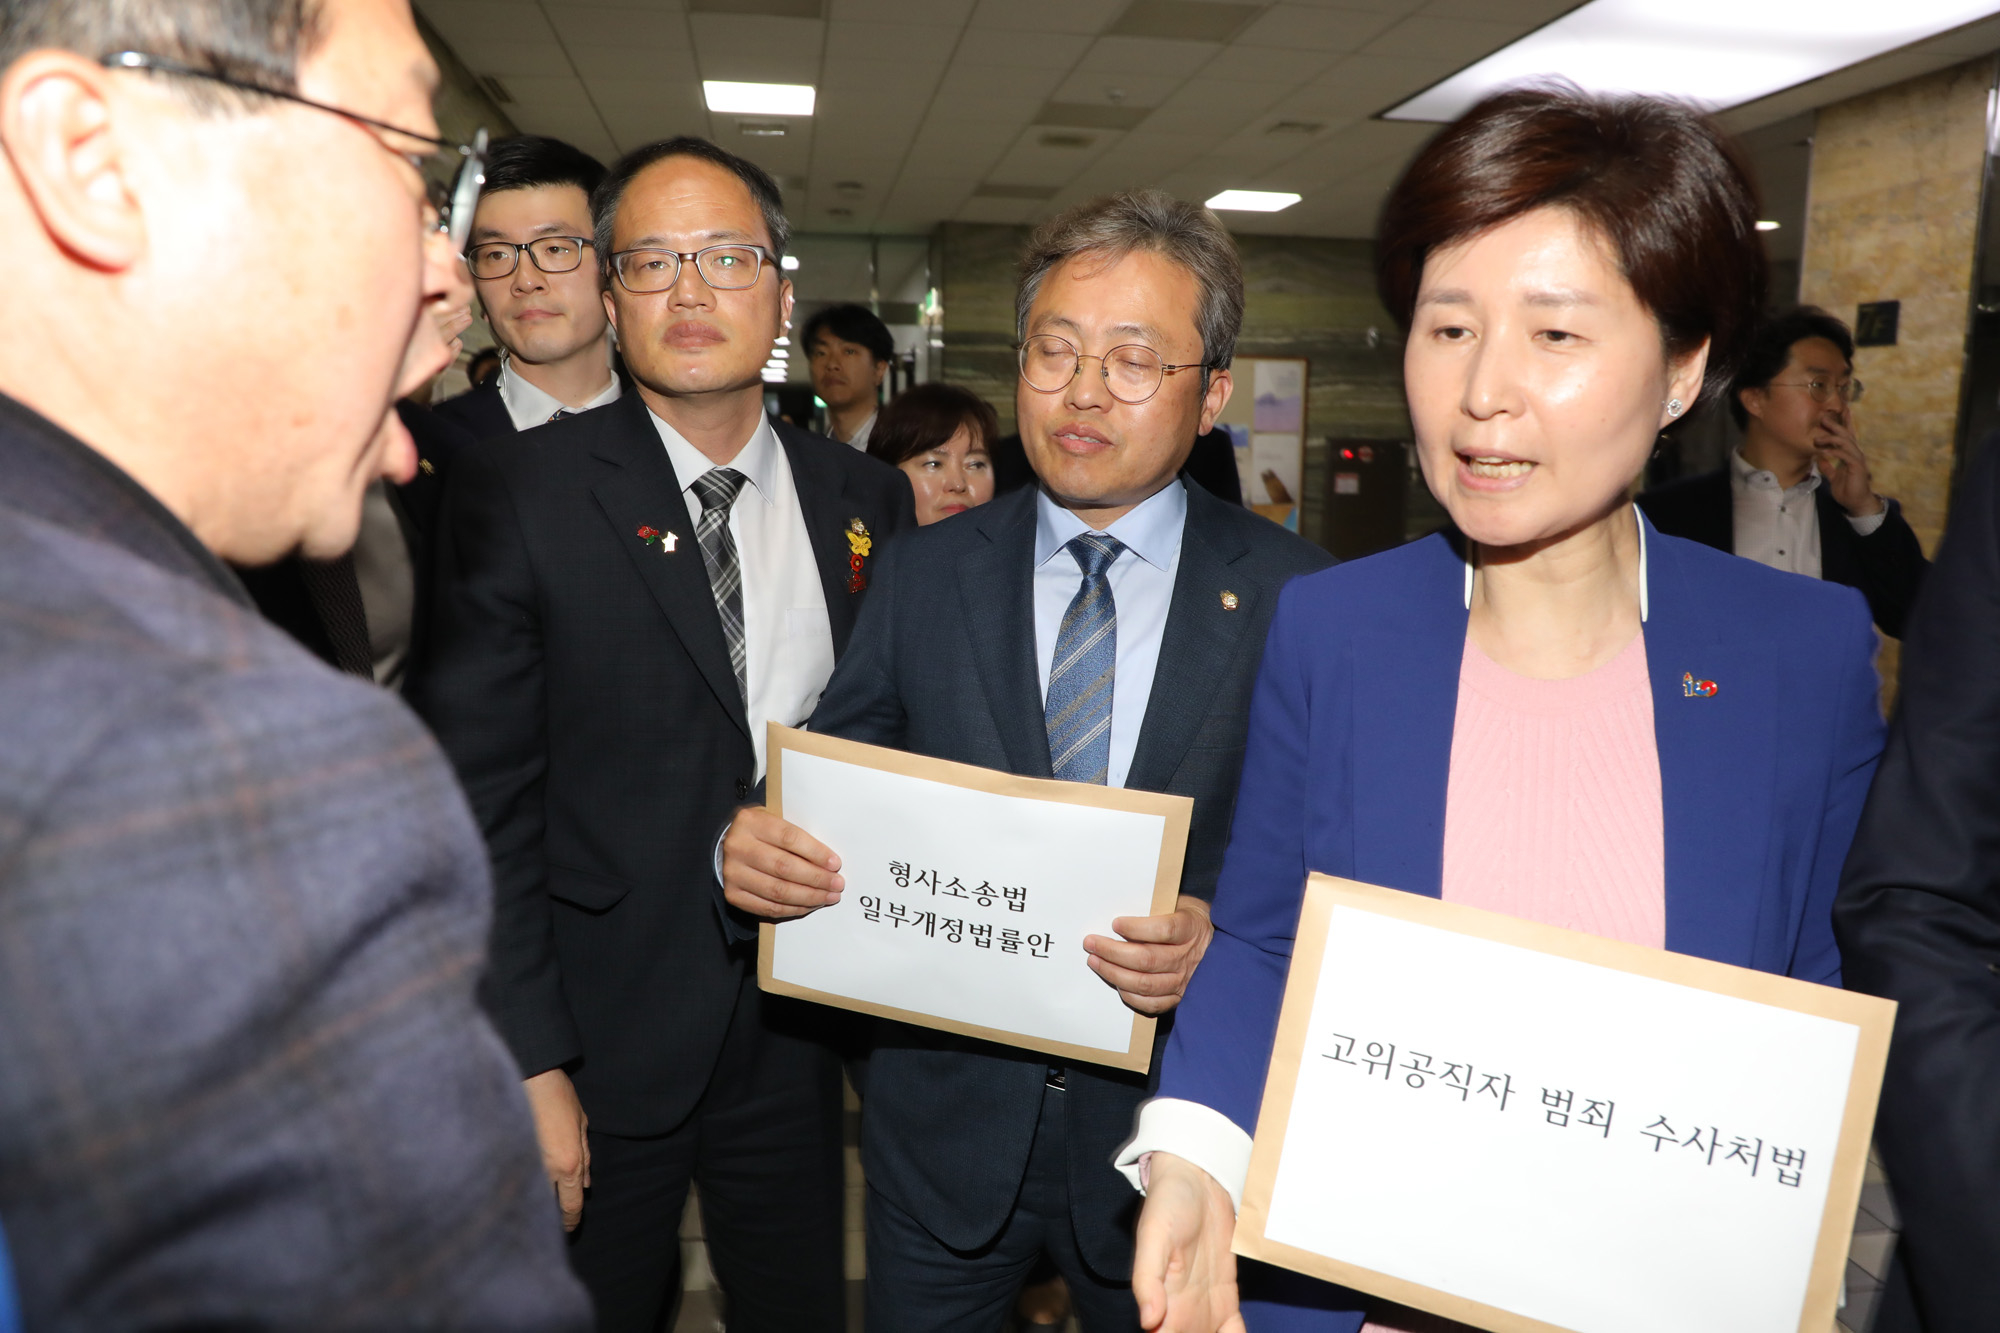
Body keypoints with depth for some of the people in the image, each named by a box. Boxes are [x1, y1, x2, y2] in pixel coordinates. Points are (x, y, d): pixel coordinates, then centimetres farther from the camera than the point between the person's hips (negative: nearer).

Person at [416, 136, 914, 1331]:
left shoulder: (869, 500, 2)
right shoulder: (516, 494, -9)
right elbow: (485, 800, -10)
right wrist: (530, 1063, -12)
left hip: (800, 1021, 4)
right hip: (605, 1034, -3)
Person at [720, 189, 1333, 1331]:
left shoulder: (1298, 595, -7)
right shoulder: (924, 572, -1)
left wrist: (1220, 936, -24)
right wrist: (752, 843, -20)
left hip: (1167, 1122, -1)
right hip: (944, 1117, 2)